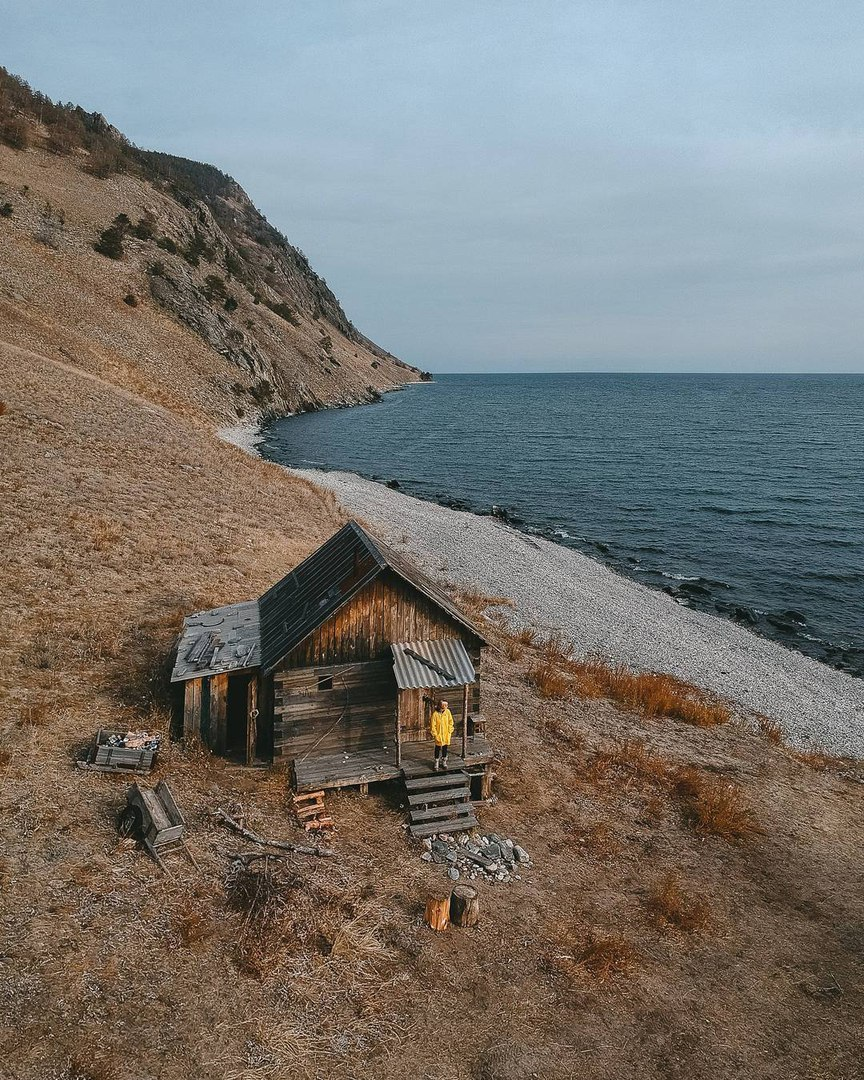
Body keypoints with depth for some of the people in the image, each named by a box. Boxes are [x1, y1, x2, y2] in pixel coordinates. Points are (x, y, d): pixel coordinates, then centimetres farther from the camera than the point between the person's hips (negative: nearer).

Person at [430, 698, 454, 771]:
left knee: (445, 748, 13)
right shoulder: (435, 714, -15)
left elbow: (450, 722, 5)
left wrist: (450, 731, 1)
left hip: (446, 734, 3)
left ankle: (444, 762, 29)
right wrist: (435, 735, -11)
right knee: (438, 748, 5)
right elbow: (433, 725, -10)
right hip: (439, 735, -3)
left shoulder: (447, 712, -5)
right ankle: (436, 763, 20)